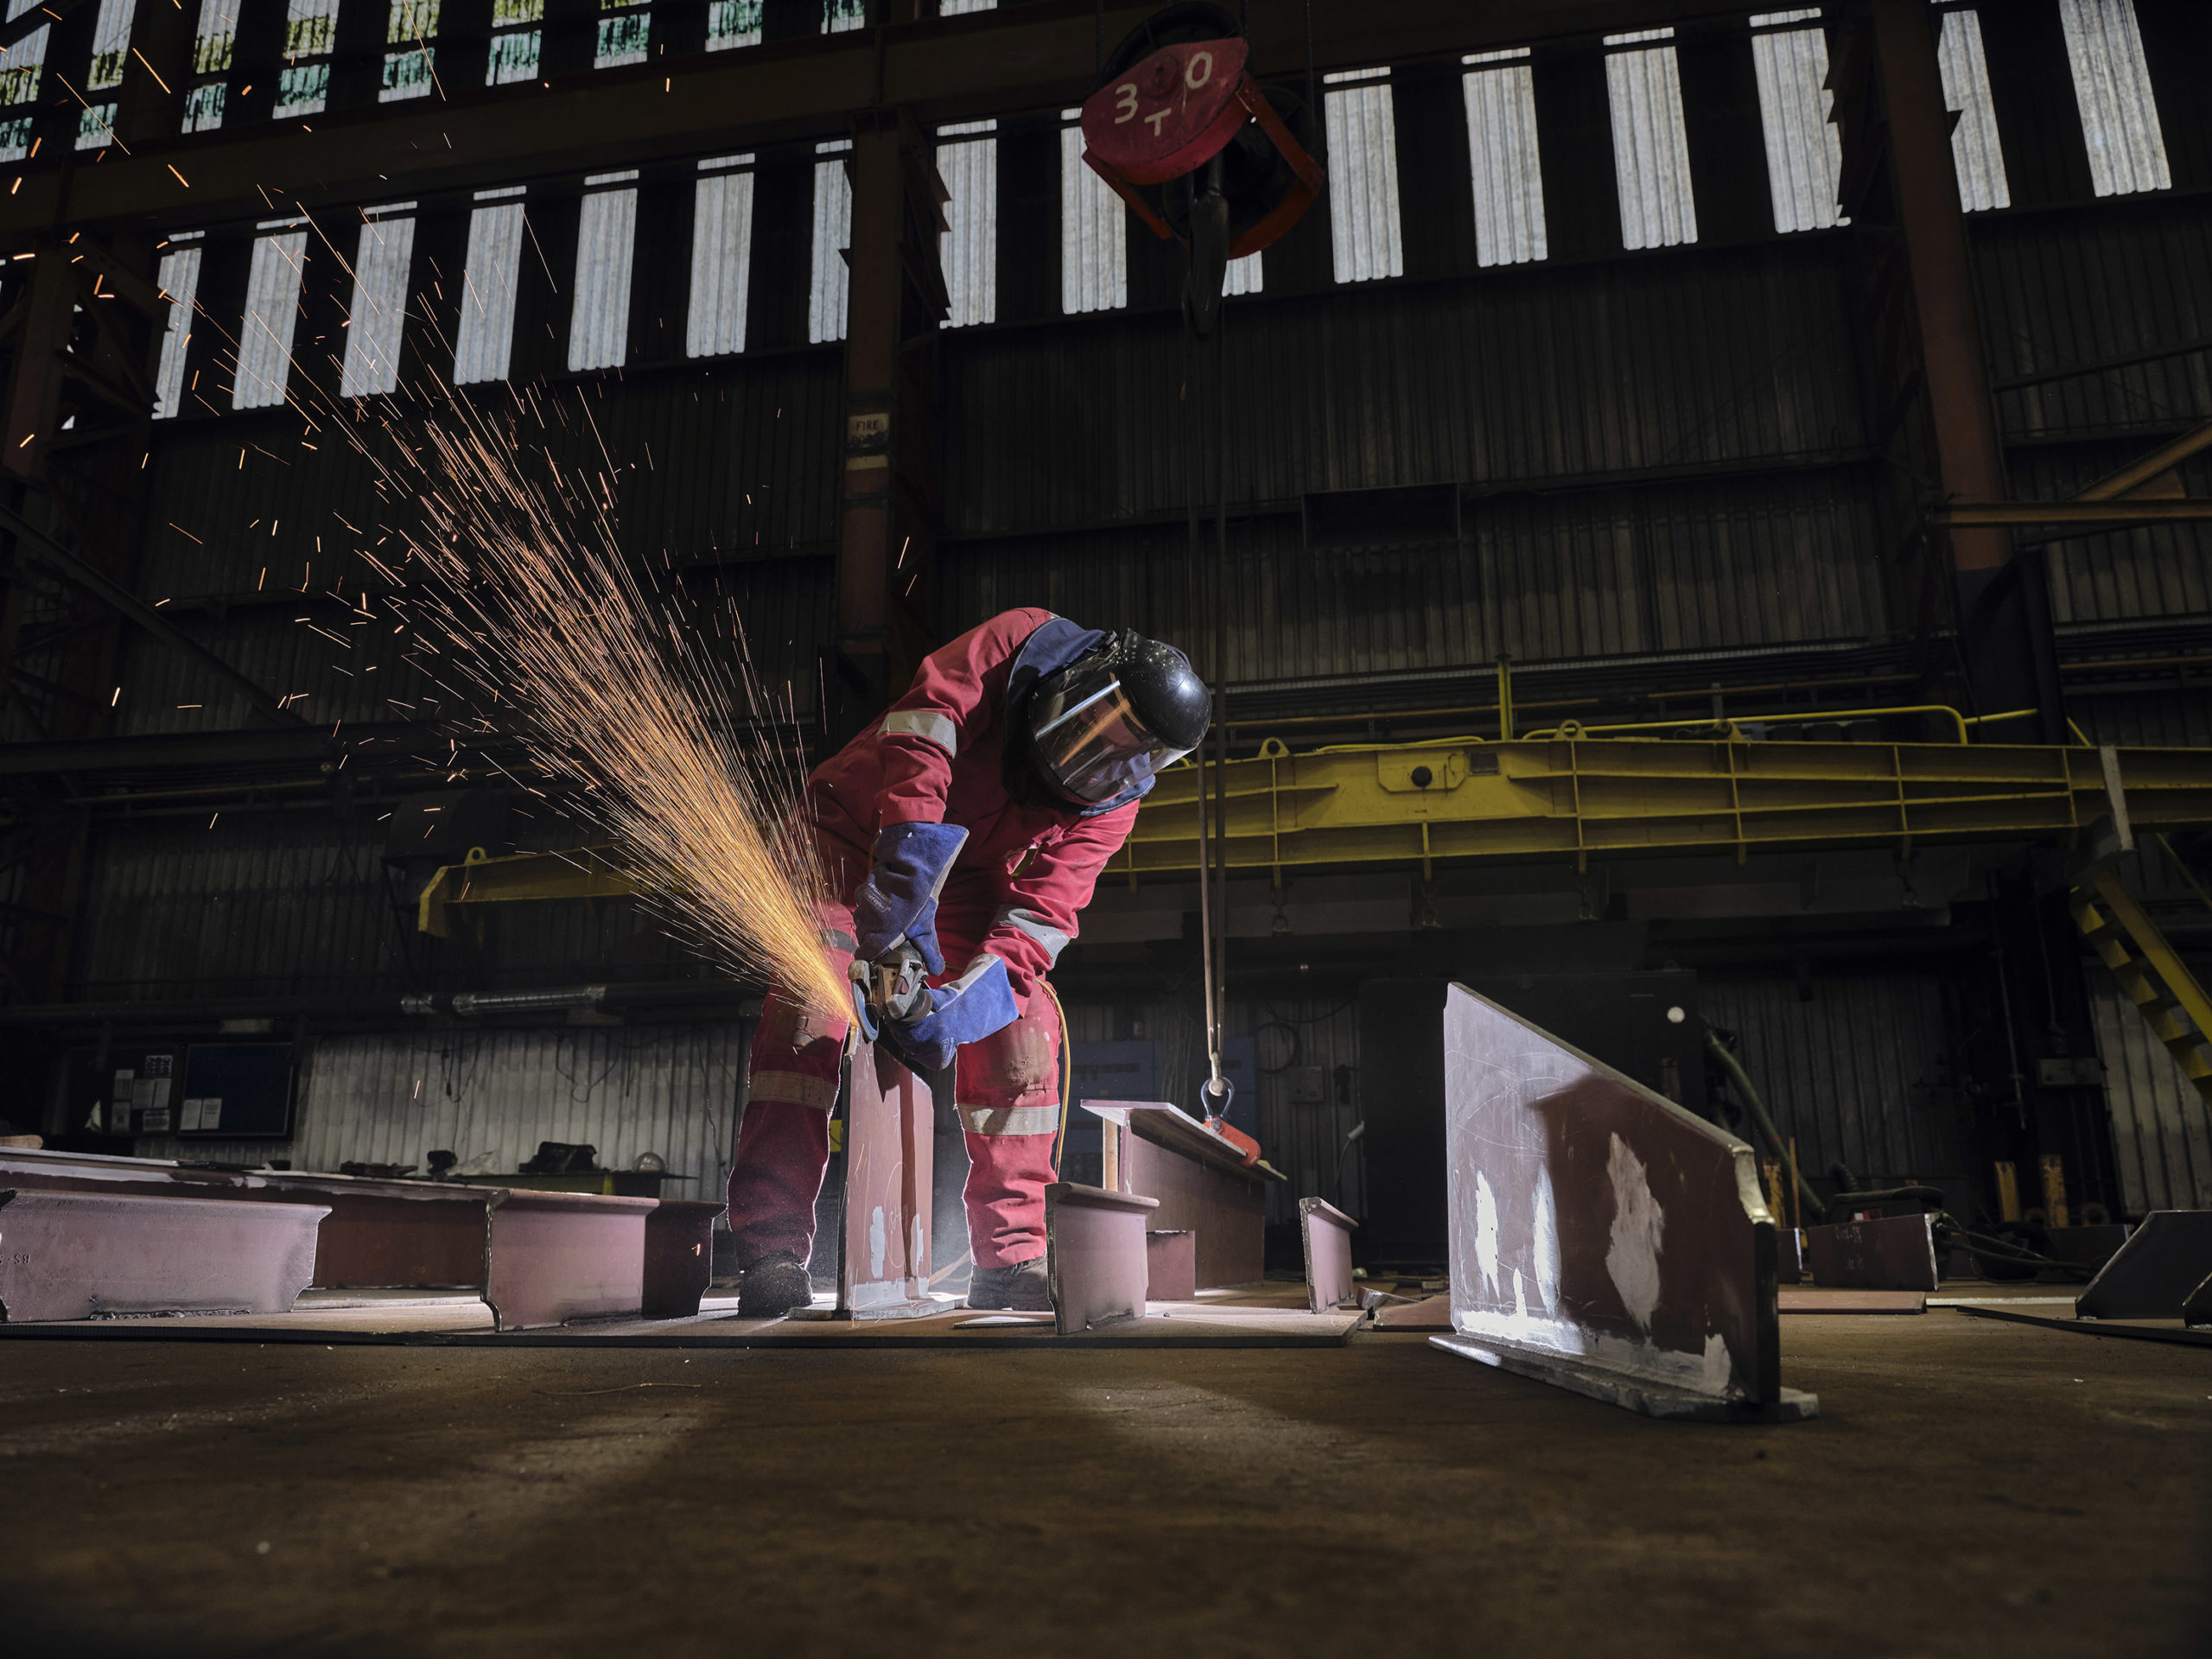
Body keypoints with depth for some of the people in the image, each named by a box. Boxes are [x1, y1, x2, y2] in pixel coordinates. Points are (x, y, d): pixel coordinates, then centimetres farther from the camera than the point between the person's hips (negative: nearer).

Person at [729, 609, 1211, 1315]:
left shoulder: (1111, 802, -18)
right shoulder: (1019, 644, -26)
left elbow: (1042, 914, -24)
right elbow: (924, 725, -37)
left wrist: (960, 1005, -39)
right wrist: (907, 883, -46)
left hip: (963, 878, 3)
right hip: (856, 832, -3)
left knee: (1025, 1028, -10)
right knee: (808, 1003, -21)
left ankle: (1010, 1261, -3)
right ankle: (773, 1250, -18)